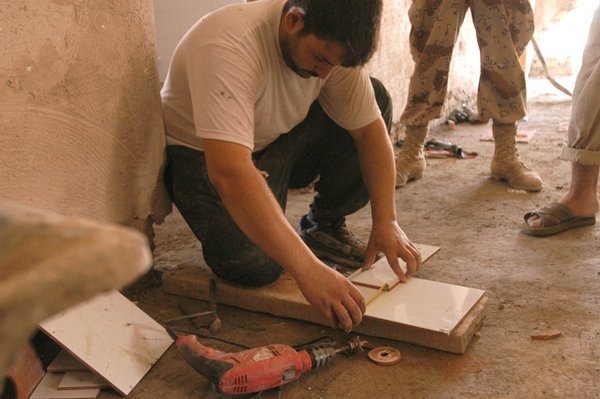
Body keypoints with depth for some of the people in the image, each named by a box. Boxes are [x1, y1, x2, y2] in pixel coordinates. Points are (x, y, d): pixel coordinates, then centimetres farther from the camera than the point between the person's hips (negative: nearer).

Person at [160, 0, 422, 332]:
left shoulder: (333, 44, -16)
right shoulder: (228, 47, -35)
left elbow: (370, 130, -9)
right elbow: (230, 173, -45)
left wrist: (386, 222, -19)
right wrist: (308, 271, -49)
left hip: (278, 139, 6)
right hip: (204, 155, -5)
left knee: (377, 99, -12)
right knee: (255, 265, -30)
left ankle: (324, 227, 1)